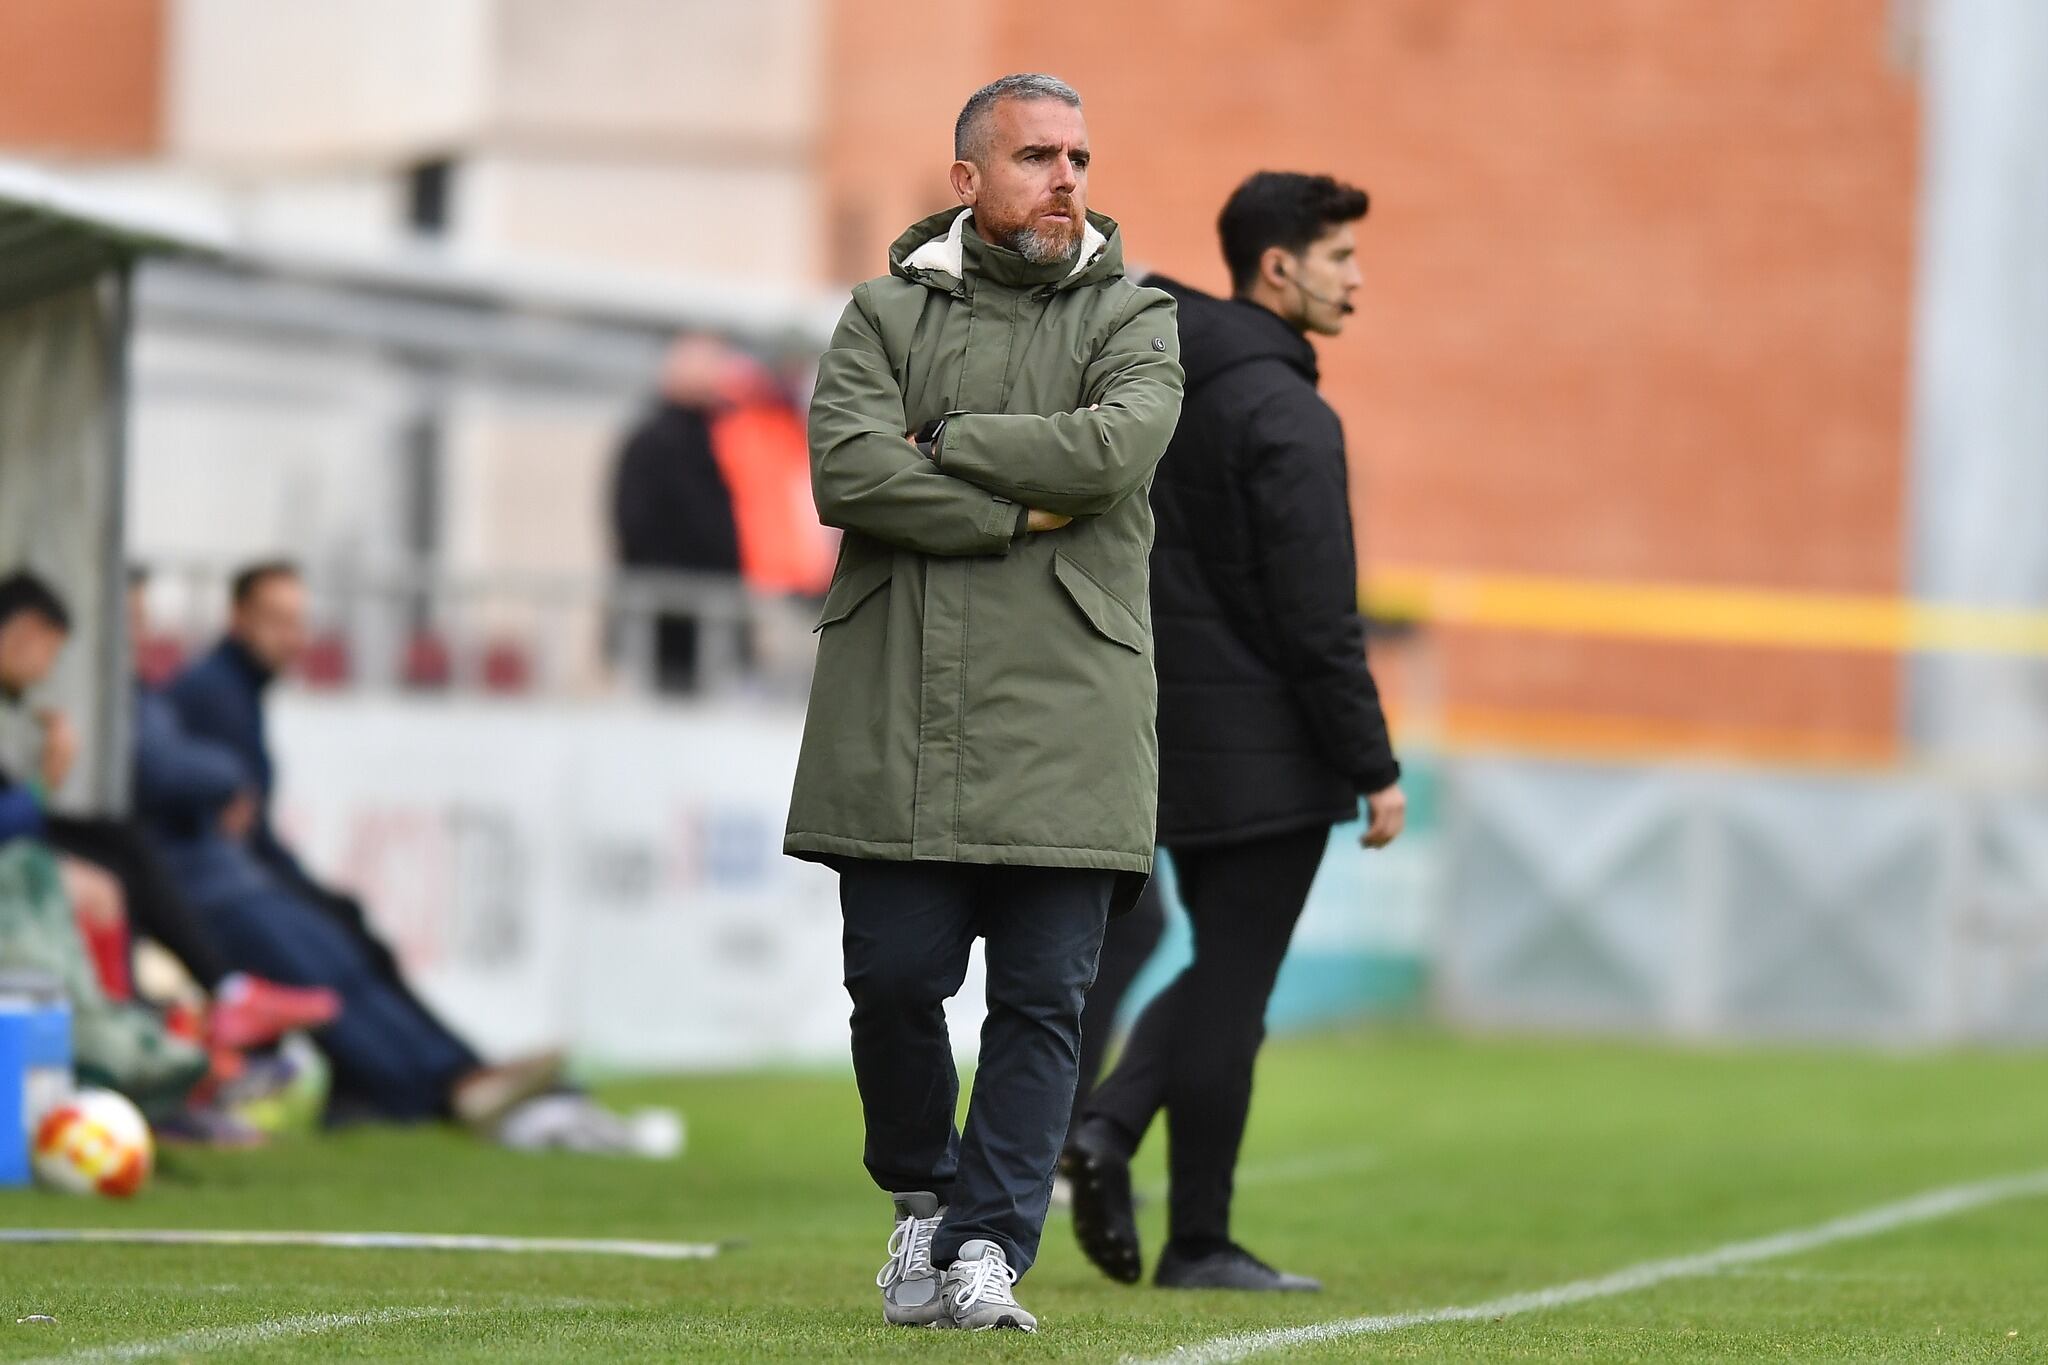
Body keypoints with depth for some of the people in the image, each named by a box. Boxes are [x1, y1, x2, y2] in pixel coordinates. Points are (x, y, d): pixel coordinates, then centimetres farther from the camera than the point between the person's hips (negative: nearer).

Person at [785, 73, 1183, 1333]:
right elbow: (845, 470, -7)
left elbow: (1114, 446, -12)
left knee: (1043, 999, -4)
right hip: (896, 720, 0)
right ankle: (925, 1194, 23)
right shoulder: (887, 313, 10)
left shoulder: (1133, 321, 9)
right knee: (895, 980, 0)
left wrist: (940, 441, -5)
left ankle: (988, 1246, -1)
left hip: (1064, 720, 0)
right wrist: (1021, 513, -10)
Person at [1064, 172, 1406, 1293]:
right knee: (1232, 986, -1)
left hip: (1167, 736, 8)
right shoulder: (1284, 415, -16)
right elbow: (1317, 621, -18)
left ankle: (1111, 1122, -1)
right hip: (1262, 752, -8)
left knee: (1223, 974, 18)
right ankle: (1200, 1244, 4)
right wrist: (1374, 768, -12)